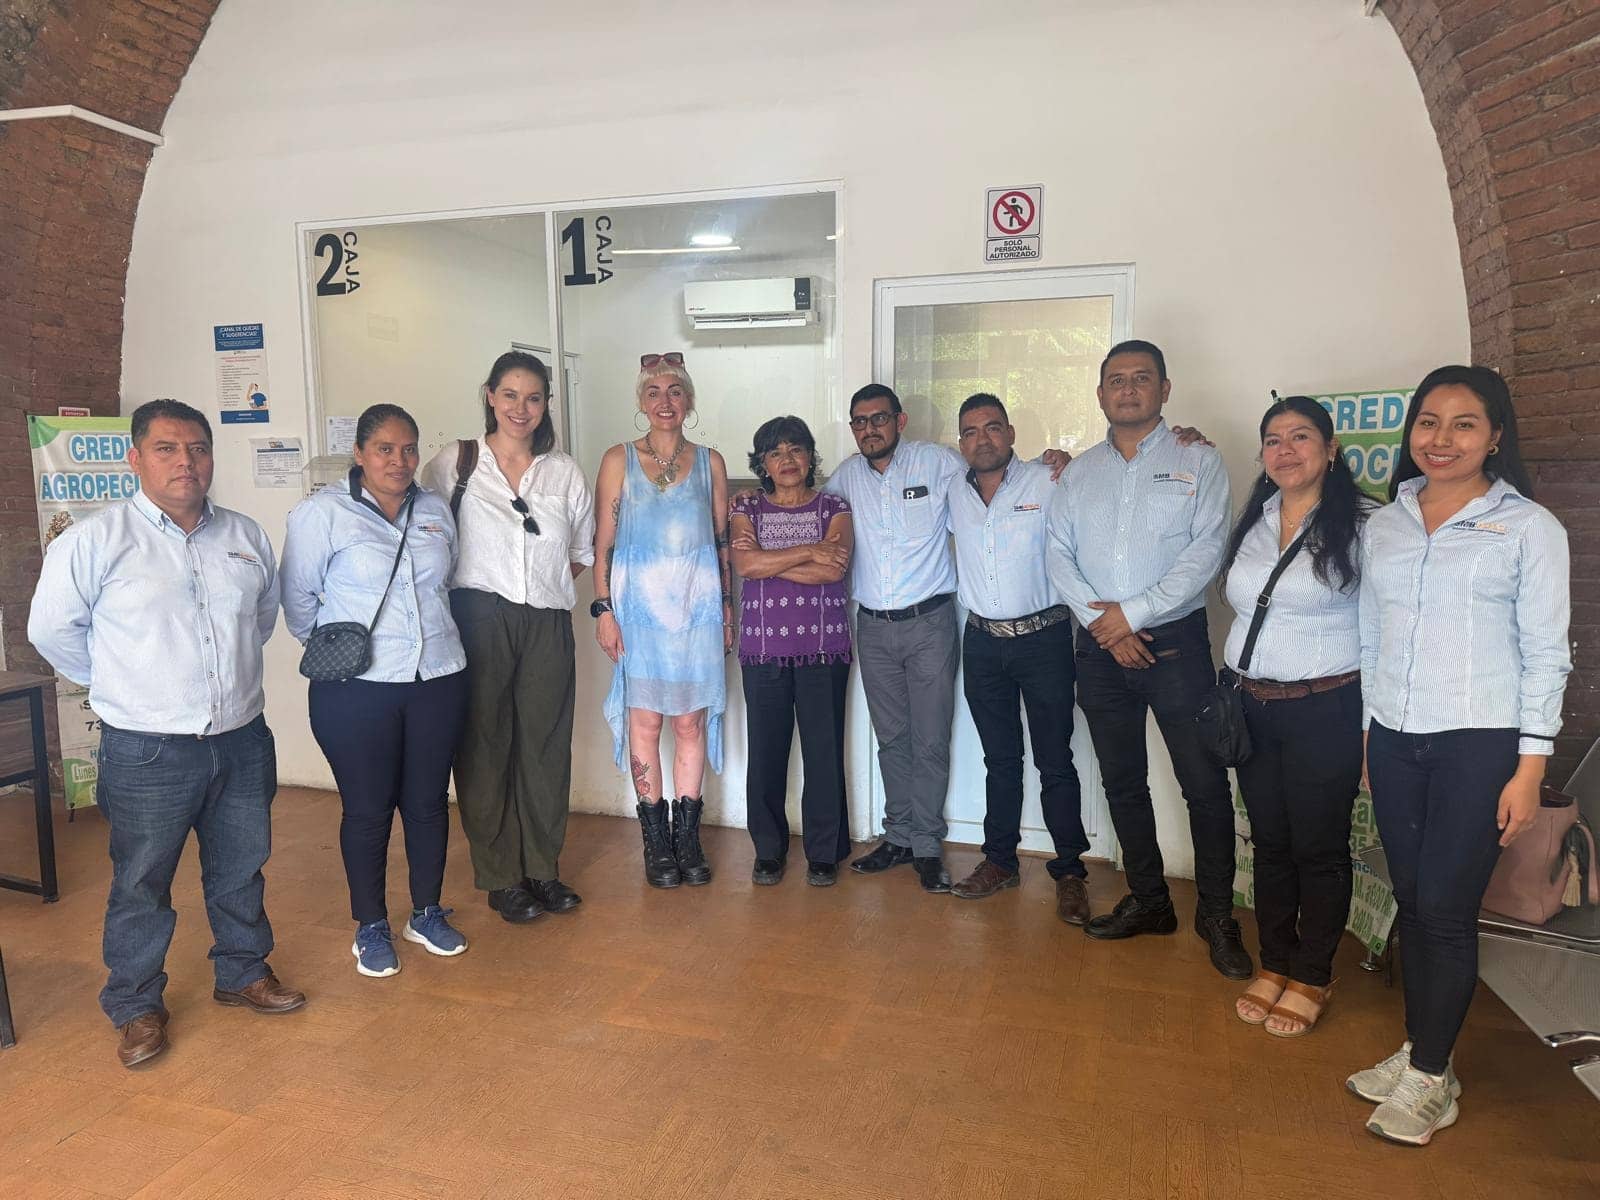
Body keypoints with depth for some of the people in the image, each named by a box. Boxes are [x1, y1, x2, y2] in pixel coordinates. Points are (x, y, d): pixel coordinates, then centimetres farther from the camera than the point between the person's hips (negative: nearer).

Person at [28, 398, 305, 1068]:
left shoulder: (245, 537, 4)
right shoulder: (95, 541, -9)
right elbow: (52, 629, -1)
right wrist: (121, 687, 6)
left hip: (241, 740, 4)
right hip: (146, 753, -4)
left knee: (240, 870, 18)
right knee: (140, 885, 9)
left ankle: (243, 974, 37)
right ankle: (136, 1006, 28)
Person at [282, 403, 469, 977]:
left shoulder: (436, 511, 8)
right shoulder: (322, 513, -6)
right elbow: (298, 597, -1)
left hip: (438, 680, 4)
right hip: (357, 691, -4)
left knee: (428, 801, 12)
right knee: (368, 808, 6)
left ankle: (427, 914, 29)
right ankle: (371, 928, 24)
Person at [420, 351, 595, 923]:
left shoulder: (565, 472, 11)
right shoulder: (455, 463, 2)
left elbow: (584, 549, 19)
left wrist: (550, 580, 6)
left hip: (547, 624, 3)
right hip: (479, 618, -2)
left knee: (545, 745, 8)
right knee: (485, 746, 3)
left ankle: (543, 869, 23)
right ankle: (500, 877, 17)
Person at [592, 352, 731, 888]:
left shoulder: (709, 462, 8)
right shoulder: (619, 460, 3)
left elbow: (722, 541, 11)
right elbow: (603, 542, 1)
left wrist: (727, 607, 7)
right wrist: (604, 610, -5)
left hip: (697, 604, 2)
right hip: (639, 604, -1)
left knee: (692, 722, 4)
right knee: (644, 722, 2)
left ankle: (687, 837, 16)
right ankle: (656, 842, 14)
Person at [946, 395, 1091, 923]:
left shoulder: (1048, 483, -6)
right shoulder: (953, 496, 6)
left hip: (1043, 637, -3)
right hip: (982, 640, 4)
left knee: (1056, 762, 1)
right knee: (1000, 759, 14)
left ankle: (1070, 872, 11)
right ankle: (1000, 859, 25)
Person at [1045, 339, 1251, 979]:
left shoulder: (1198, 462, 1)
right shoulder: (1079, 471, 12)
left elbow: (1206, 551, -9)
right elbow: (1059, 555, 5)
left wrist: (1134, 613, -14)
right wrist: (1101, 621, -8)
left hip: (1175, 643, -3)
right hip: (1100, 646, 4)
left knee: (1205, 784, -2)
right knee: (1122, 781, 11)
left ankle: (1217, 915, 14)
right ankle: (1148, 901, 26)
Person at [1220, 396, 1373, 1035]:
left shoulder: (1358, 525, -8)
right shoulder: (1252, 523, 8)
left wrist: (1370, 730, -10)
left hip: (1324, 711, -4)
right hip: (1250, 706, 5)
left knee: (1320, 848, 6)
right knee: (1269, 841, 13)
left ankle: (1312, 979, 24)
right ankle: (1274, 965, 28)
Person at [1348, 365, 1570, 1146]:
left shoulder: (1529, 527, -3)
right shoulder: (1383, 525, 8)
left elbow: (1545, 655, -4)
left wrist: (1529, 771, -8)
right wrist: (1362, 738, 11)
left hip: (1478, 746, -4)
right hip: (1393, 742, 4)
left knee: (1445, 909, -1)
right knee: (1410, 900, 11)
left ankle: (1431, 1076, 16)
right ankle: (1417, 1049, 26)